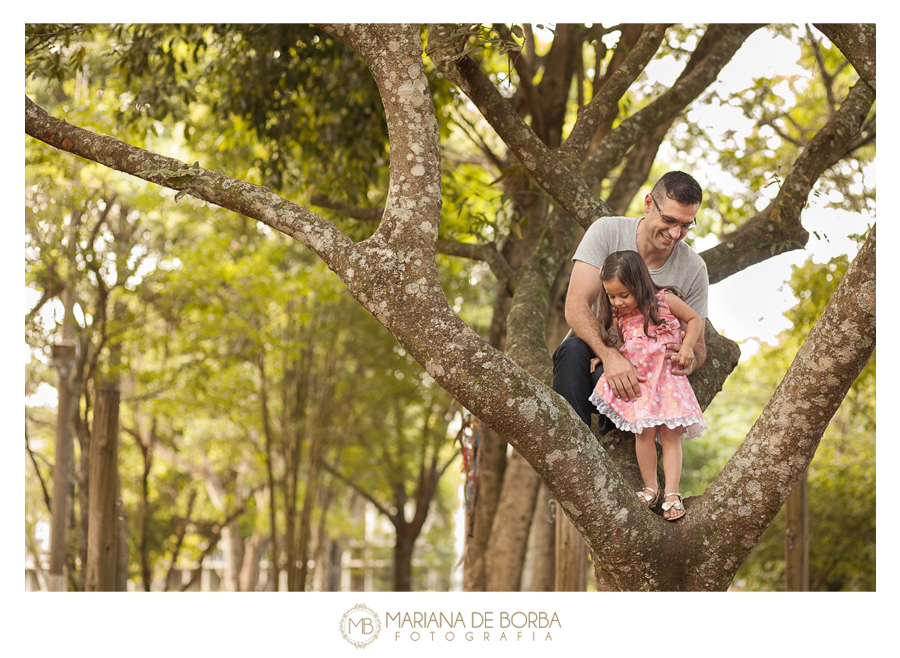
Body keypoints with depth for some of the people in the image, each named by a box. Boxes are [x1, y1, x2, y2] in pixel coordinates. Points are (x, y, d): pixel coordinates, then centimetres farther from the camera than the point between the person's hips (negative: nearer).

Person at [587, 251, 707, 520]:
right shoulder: (619, 316, 4)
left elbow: (694, 319, 6)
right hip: (637, 380, 2)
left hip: (668, 377, -2)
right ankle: (650, 488, -1)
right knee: (645, 431, -13)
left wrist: (687, 347, -7)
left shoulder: (665, 301, -5)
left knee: (670, 435, -6)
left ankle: (671, 493, -6)